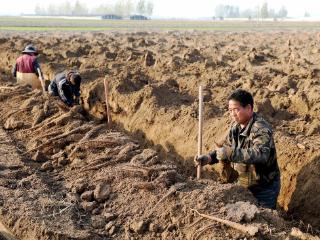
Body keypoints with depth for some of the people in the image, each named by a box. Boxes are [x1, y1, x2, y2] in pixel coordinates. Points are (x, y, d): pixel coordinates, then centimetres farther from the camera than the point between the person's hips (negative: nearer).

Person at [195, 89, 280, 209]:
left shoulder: (261, 129, -26)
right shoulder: (236, 126, 0)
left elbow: (260, 154, -43)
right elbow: (227, 146, 10)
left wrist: (230, 154, -49)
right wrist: (208, 158, -7)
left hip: (264, 187, -7)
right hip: (243, 185, 7)